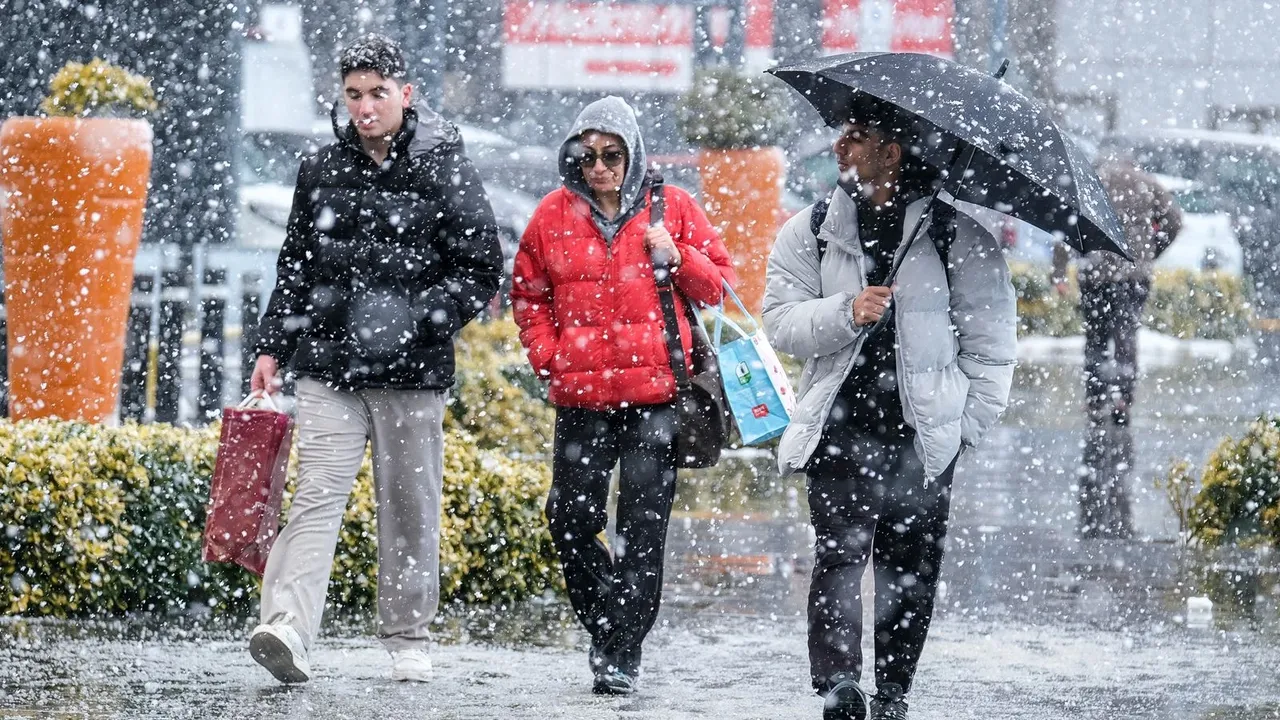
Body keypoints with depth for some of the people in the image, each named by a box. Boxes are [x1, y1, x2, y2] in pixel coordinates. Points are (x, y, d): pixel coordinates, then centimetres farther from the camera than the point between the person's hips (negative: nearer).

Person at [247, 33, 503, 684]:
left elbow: (481, 270, -2)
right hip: (328, 367, 2)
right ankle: (287, 629, -22)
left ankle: (408, 640, 17)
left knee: (410, 508, 6)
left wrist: (413, 320, -13)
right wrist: (273, 348, 12)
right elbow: (295, 267, 19)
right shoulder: (321, 172, 10)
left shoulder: (444, 171, -1)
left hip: (412, 372, -2)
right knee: (316, 497, -10)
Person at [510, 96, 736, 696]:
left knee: (643, 526, -5)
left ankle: (623, 653, -2)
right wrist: (548, 355, 5)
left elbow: (720, 286, 9)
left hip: (658, 393, -2)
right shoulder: (555, 215, 8)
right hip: (581, 397, 2)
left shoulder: (671, 209, 4)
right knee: (570, 518, 1)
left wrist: (677, 259, -9)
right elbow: (527, 294, 19)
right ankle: (604, 622, 25)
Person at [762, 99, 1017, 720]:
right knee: (839, 553, -13)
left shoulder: (958, 239, 1)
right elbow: (781, 321, 1)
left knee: (910, 569, 3)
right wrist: (846, 314, -16)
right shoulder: (810, 233, 8)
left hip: (923, 435, 0)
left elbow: (991, 337, 6)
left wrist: (970, 420, 1)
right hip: (839, 429, 0)